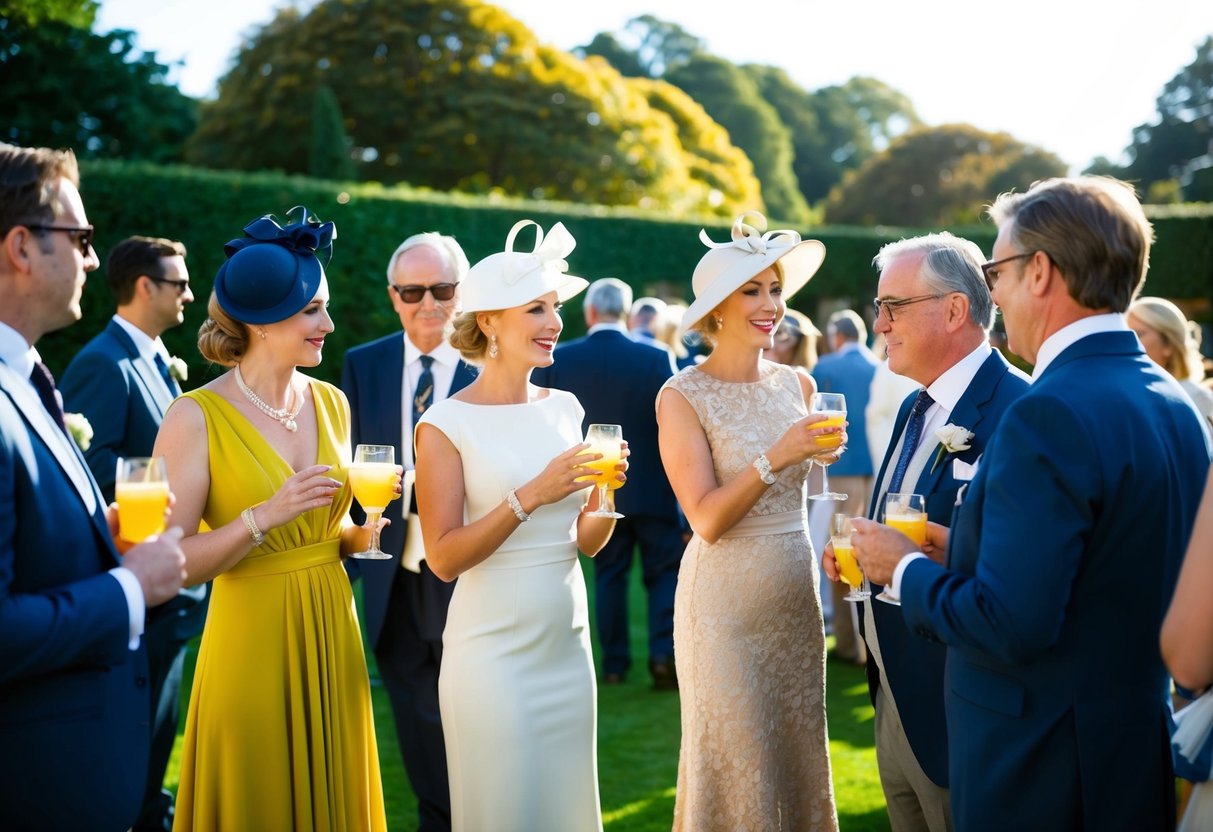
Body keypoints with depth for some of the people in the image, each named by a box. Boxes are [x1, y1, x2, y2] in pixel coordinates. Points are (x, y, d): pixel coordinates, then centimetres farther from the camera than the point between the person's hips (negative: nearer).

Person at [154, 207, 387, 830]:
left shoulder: (331, 403, 5)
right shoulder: (197, 417, -13)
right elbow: (169, 562, -16)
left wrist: (364, 534, -2)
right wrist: (264, 517, -25)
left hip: (332, 641, 6)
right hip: (251, 645, -5)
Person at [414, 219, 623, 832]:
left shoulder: (564, 408, 6)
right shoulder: (446, 424, -9)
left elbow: (586, 541, 12)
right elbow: (443, 557, -15)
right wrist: (532, 495, -22)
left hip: (568, 644, 5)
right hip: (493, 649, -5)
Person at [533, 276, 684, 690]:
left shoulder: (557, 360, -5)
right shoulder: (657, 358, -9)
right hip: (651, 486, -2)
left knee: (609, 574, 13)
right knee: (664, 571, 10)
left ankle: (614, 662, 15)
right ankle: (664, 652, -3)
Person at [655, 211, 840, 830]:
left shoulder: (797, 385, 4)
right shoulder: (683, 396, -11)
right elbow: (706, 519, -19)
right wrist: (775, 457, -27)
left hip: (796, 596, 5)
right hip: (725, 602, -5)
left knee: (797, 752, 14)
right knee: (738, 764, 5)